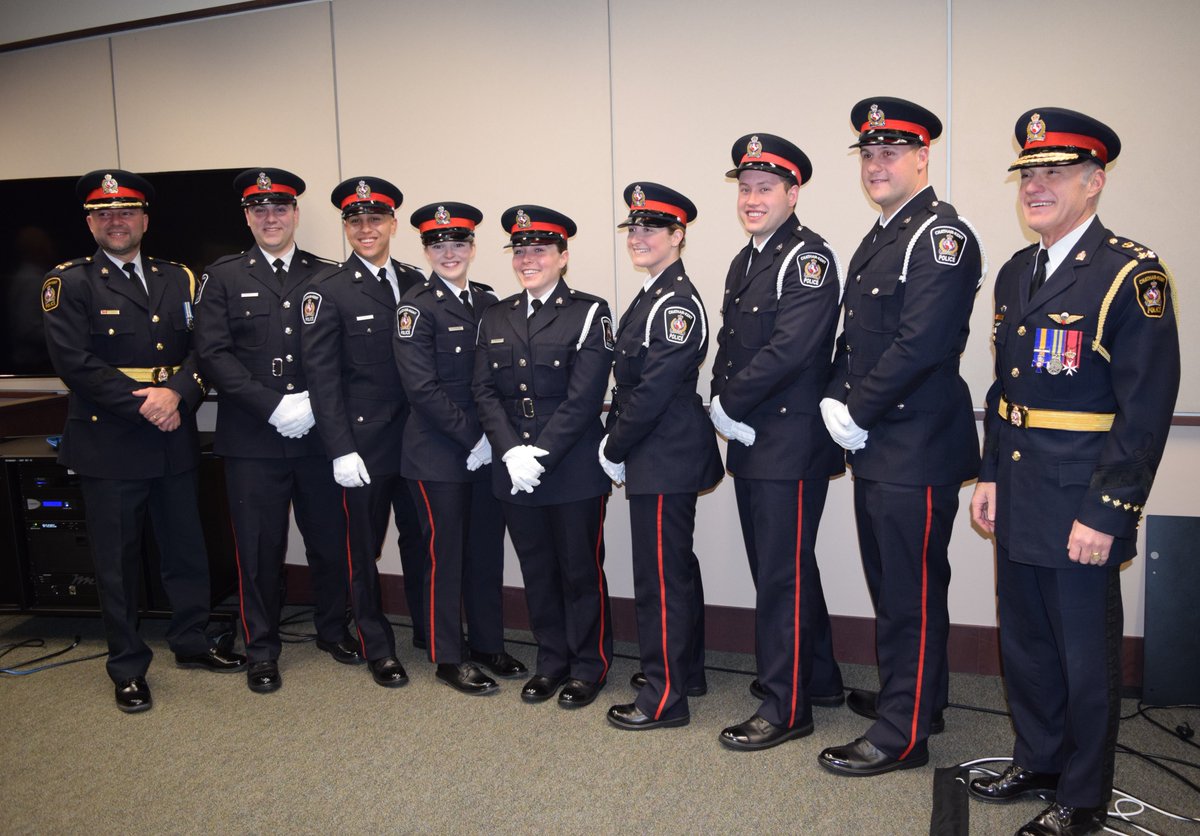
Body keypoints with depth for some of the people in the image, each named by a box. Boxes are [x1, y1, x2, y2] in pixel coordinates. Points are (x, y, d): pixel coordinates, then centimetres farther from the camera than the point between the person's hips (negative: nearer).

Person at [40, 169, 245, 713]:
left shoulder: (178, 279, 10)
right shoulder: (68, 284, -1)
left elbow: (203, 350, 2)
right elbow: (75, 363, -12)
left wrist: (177, 393, -16)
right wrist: (143, 403, -17)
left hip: (173, 439, 4)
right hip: (107, 444, -3)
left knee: (186, 546, 13)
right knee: (116, 560, 7)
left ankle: (191, 642, 31)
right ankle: (127, 667, 22)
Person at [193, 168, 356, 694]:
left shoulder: (326, 276, 8)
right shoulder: (223, 278, 5)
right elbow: (213, 355, -5)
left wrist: (315, 403, -13)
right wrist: (274, 407, -14)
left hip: (318, 435, 1)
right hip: (252, 439, -1)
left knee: (329, 538, 10)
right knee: (259, 548, 7)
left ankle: (332, 629, 31)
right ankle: (262, 648, 24)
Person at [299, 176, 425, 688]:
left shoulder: (416, 284, 8)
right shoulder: (327, 291, -4)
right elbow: (321, 377, -9)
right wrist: (341, 450, -14)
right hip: (364, 444, -3)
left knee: (422, 542, 12)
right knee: (363, 549, 9)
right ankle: (378, 649, 25)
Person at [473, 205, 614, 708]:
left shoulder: (589, 313, -4)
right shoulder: (495, 318, 11)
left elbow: (583, 398, -13)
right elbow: (485, 391, 4)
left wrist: (541, 456, -17)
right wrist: (512, 452, -10)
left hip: (574, 470, -4)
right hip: (514, 471, 5)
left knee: (581, 571, 6)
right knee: (537, 571, 14)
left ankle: (589, 666, 23)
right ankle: (551, 661, 30)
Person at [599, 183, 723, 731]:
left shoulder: (678, 302, -17)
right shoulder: (652, 297, 14)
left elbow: (654, 389, -21)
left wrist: (614, 449, -12)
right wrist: (616, 443, 6)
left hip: (665, 461, -10)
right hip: (658, 458, 10)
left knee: (661, 576, -2)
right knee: (676, 567, 19)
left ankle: (664, 697, 10)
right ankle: (684, 671, 33)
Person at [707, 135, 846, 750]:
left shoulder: (809, 257, -12)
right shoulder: (743, 263, 16)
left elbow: (789, 348, -22)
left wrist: (730, 405, -14)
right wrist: (724, 407, 0)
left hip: (791, 444, -9)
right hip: (750, 443, 9)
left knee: (782, 573, -2)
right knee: (780, 566, 18)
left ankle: (785, 706, 11)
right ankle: (819, 678, 34)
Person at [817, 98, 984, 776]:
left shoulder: (942, 235, -12)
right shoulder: (878, 240, 17)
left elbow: (922, 344, -22)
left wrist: (857, 411, -15)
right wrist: (836, 402, 1)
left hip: (918, 451, -9)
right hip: (876, 445, 9)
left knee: (912, 592, 0)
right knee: (891, 584, 19)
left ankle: (903, 735, 12)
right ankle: (916, 696, 36)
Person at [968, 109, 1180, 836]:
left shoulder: (1132, 275, -13)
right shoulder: (1016, 273, 10)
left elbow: (1147, 408, -17)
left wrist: (1105, 515, -18)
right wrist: (991, 475, 12)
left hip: (1080, 509, -7)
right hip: (1019, 502, 7)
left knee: (1085, 657, 8)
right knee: (1025, 644, 19)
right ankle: (1038, 762, 38)